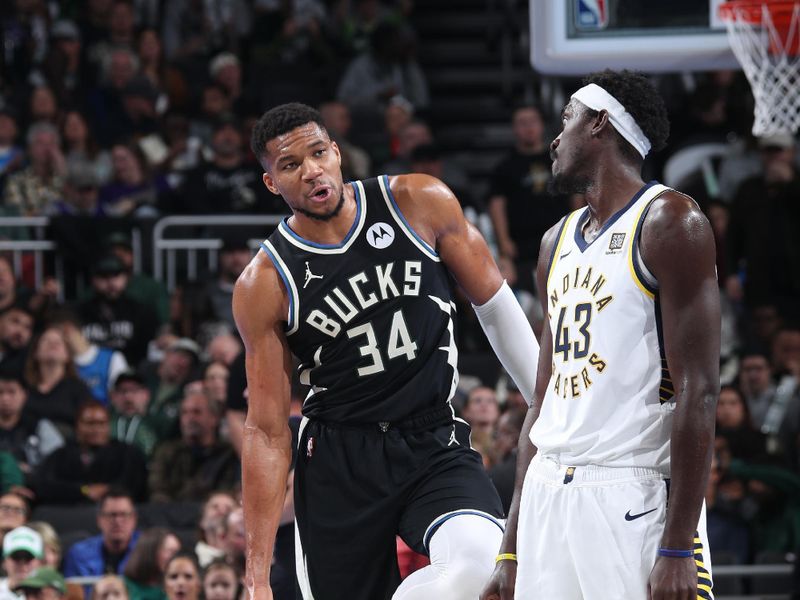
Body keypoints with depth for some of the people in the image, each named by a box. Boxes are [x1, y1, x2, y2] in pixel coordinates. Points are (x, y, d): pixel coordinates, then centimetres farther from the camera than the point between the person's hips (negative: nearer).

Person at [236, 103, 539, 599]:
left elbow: (496, 307, 10)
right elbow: (268, 433, -4)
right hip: (339, 463, 0)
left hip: (437, 446, 0)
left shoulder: (422, 203, -4)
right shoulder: (264, 285, -7)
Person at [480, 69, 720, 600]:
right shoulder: (558, 243, 19)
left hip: (635, 497, -7)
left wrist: (678, 547, -21)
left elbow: (699, 392, -13)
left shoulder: (668, 222, -6)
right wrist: (511, 551, 16)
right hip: (548, 496, 7)